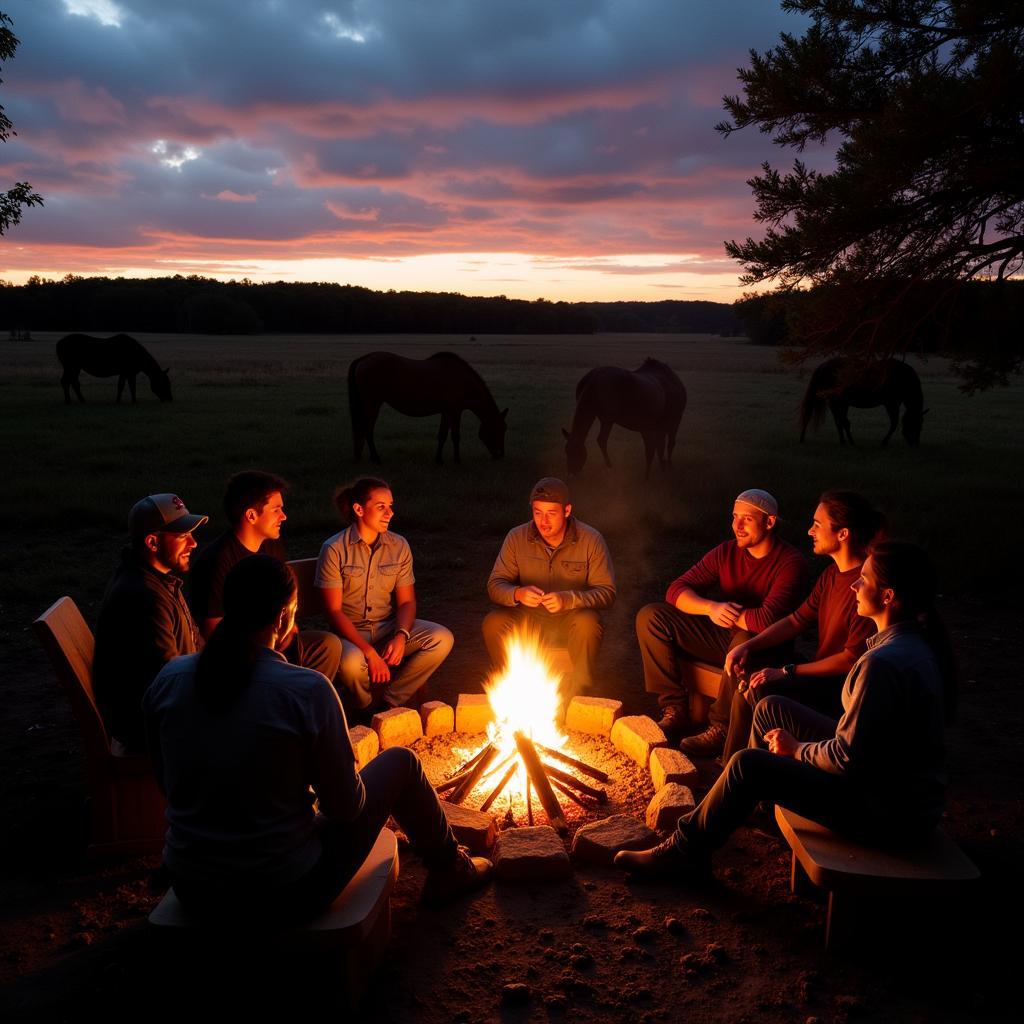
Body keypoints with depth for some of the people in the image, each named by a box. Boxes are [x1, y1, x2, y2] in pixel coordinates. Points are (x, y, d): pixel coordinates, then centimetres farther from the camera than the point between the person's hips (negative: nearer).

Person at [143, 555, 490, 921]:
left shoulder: (168, 679, -7)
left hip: (192, 891, 6)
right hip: (287, 895, -5)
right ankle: (449, 869, 39)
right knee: (400, 761, 12)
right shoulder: (307, 689, -22)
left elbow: (168, 783, 7)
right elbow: (346, 807, -13)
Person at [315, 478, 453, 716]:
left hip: (389, 627, 4)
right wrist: (369, 651, -23)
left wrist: (401, 636, -17)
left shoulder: (399, 546, 2)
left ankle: (392, 700, -1)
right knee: (352, 662, -38)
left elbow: (407, 601, 5)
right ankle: (363, 708, 0)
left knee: (442, 639, -20)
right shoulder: (334, 549, -10)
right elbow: (334, 610, -13)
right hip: (350, 633, -4)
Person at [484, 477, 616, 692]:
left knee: (587, 622, -35)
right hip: (529, 619, 2)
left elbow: (607, 593, -11)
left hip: (571, 620, -2)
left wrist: (567, 600, -30)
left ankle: (580, 693, -13)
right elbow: (495, 585, -3)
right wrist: (517, 594, -28)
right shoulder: (517, 538, -4)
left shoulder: (591, 540, -9)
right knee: (493, 623, -26)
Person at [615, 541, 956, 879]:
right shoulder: (914, 640, 2)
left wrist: (797, 749, -7)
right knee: (771, 709, 12)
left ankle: (683, 853, 8)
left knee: (749, 765, -12)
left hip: (893, 813, -10)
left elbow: (847, 759, -27)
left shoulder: (884, 663, -30)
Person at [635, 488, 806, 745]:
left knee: (745, 642, -42)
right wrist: (711, 607, -24)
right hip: (722, 636, 6)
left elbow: (767, 619, -30)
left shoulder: (790, 562, -16)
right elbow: (676, 590, -4)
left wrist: (726, 614, -13)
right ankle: (675, 710, -7)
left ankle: (722, 727, -20)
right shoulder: (726, 552, 1)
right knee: (649, 616, -9)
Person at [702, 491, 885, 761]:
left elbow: (853, 659, -23)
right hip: (822, 675, 10)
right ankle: (722, 733, 18)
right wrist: (748, 646, -1)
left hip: (844, 688, -10)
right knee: (739, 670, 4)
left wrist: (787, 672, -19)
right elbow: (797, 620, 13)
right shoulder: (832, 574, 9)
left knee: (759, 691, -26)